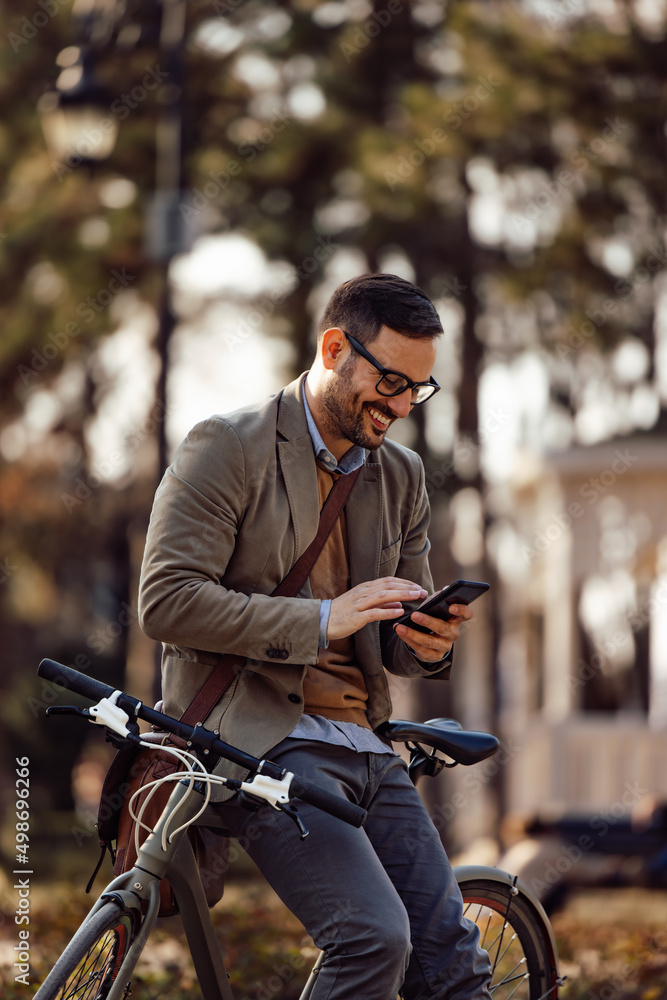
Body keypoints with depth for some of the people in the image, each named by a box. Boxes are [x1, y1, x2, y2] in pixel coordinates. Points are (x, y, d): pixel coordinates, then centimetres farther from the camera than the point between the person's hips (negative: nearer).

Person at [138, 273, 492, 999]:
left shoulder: (401, 477, 16)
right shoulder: (228, 448, -5)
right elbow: (167, 600, -14)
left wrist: (427, 643, -6)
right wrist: (323, 620, -19)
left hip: (365, 746, 7)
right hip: (260, 741, -7)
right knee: (375, 938, -24)